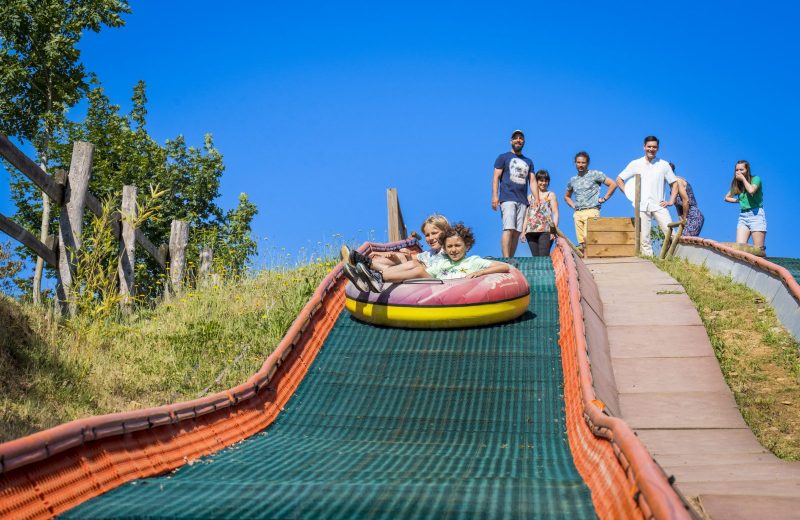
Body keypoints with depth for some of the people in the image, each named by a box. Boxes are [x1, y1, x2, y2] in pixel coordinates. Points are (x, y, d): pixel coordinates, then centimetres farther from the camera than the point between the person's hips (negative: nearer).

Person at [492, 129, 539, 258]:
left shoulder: (528, 162, 24)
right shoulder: (503, 157, 11)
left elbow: (532, 182, 18)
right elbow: (496, 177, 3)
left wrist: (537, 201, 5)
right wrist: (495, 196, -10)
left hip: (523, 201, 5)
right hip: (507, 199, -5)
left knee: (517, 232, -2)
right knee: (508, 229, -17)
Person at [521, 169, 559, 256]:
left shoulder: (550, 195, 12)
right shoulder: (530, 197, 22)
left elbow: (555, 213, 5)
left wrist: (554, 230, -8)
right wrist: (523, 231, 12)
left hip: (545, 230, -3)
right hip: (531, 231, 4)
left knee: (544, 256, -15)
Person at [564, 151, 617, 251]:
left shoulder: (595, 174, 3)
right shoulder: (572, 180, 18)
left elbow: (613, 184, 0)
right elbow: (566, 196, 34)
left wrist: (604, 198, -3)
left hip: (591, 211, -5)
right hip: (577, 213, 5)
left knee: (588, 238, -22)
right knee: (581, 242, -1)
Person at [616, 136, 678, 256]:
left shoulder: (664, 165, 8)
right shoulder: (635, 164, 8)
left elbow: (674, 183, 15)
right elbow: (619, 179, 14)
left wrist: (671, 201, 4)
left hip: (659, 205, -1)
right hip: (642, 206, 1)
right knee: (644, 238, -1)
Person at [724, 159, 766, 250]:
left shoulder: (755, 179, 0)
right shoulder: (737, 184, 15)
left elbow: (751, 190, -21)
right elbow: (727, 197, 28)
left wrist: (743, 178, -7)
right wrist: (738, 200, 11)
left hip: (756, 215, -5)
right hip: (743, 216, 5)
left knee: (758, 250, -11)